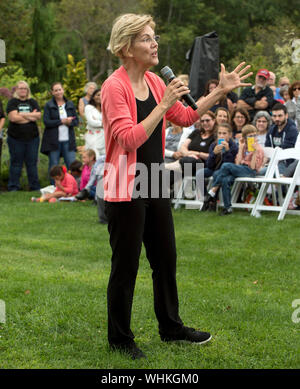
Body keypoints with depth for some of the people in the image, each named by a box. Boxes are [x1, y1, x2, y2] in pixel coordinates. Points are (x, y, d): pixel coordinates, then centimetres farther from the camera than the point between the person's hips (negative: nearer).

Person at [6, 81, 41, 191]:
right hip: (16, 138, -2)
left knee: (32, 163, 5)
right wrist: (30, 116, -6)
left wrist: (22, 114, -11)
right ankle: (13, 187, 6)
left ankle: (35, 187, 10)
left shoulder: (33, 102, 12)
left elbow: (38, 116, -2)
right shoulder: (12, 102, 2)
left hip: (32, 137, 3)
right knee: (16, 163, 1)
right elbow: (13, 117, -13)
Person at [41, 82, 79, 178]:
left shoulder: (70, 104, 13)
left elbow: (76, 121, 11)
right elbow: (46, 122, -8)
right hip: (53, 140, -2)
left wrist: (70, 122, -12)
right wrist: (62, 121, -13)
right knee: (53, 167, 2)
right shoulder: (49, 105, 3)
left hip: (68, 140, 2)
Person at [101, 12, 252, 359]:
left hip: (154, 186, 8)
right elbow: (129, 139, -25)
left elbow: (186, 117, 15)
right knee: (125, 266, 2)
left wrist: (220, 91, 9)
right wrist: (164, 104, -26)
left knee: (165, 258, 17)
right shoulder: (114, 87, -17)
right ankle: (119, 339, 17)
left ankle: (171, 327, 33)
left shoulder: (154, 82, 7)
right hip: (125, 190, -8)